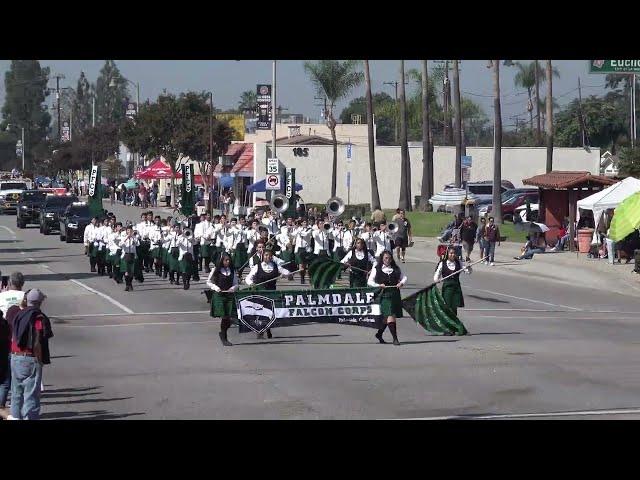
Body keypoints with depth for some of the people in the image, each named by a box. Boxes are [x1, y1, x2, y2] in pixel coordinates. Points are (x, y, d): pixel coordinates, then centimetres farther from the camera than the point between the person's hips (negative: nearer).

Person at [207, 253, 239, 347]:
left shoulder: (232, 271, 10)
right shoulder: (215, 270, 0)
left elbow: (235, 284, 15)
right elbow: (209, 282, 6)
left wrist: (233, 288, -7)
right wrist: (215, 287, -10)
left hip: (229, 296, 3)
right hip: (219, 296, -3)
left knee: (229, 317, -3)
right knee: (223, 317, -9)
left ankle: (223, 334, 23)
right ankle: (224, 338, 6)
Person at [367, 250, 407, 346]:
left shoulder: (396, 269, 11)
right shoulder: (376, 269, 2)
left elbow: (404, 277, 16)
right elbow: (370, 281, 2)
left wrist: (402, 283, -5)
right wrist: (378, 285, -14)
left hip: (395, 294, 4)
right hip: (384, 295, -4)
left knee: (390, 317, 8)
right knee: (390, 316, -14)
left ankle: (379, 334, 29)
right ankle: (395, 338, -15)